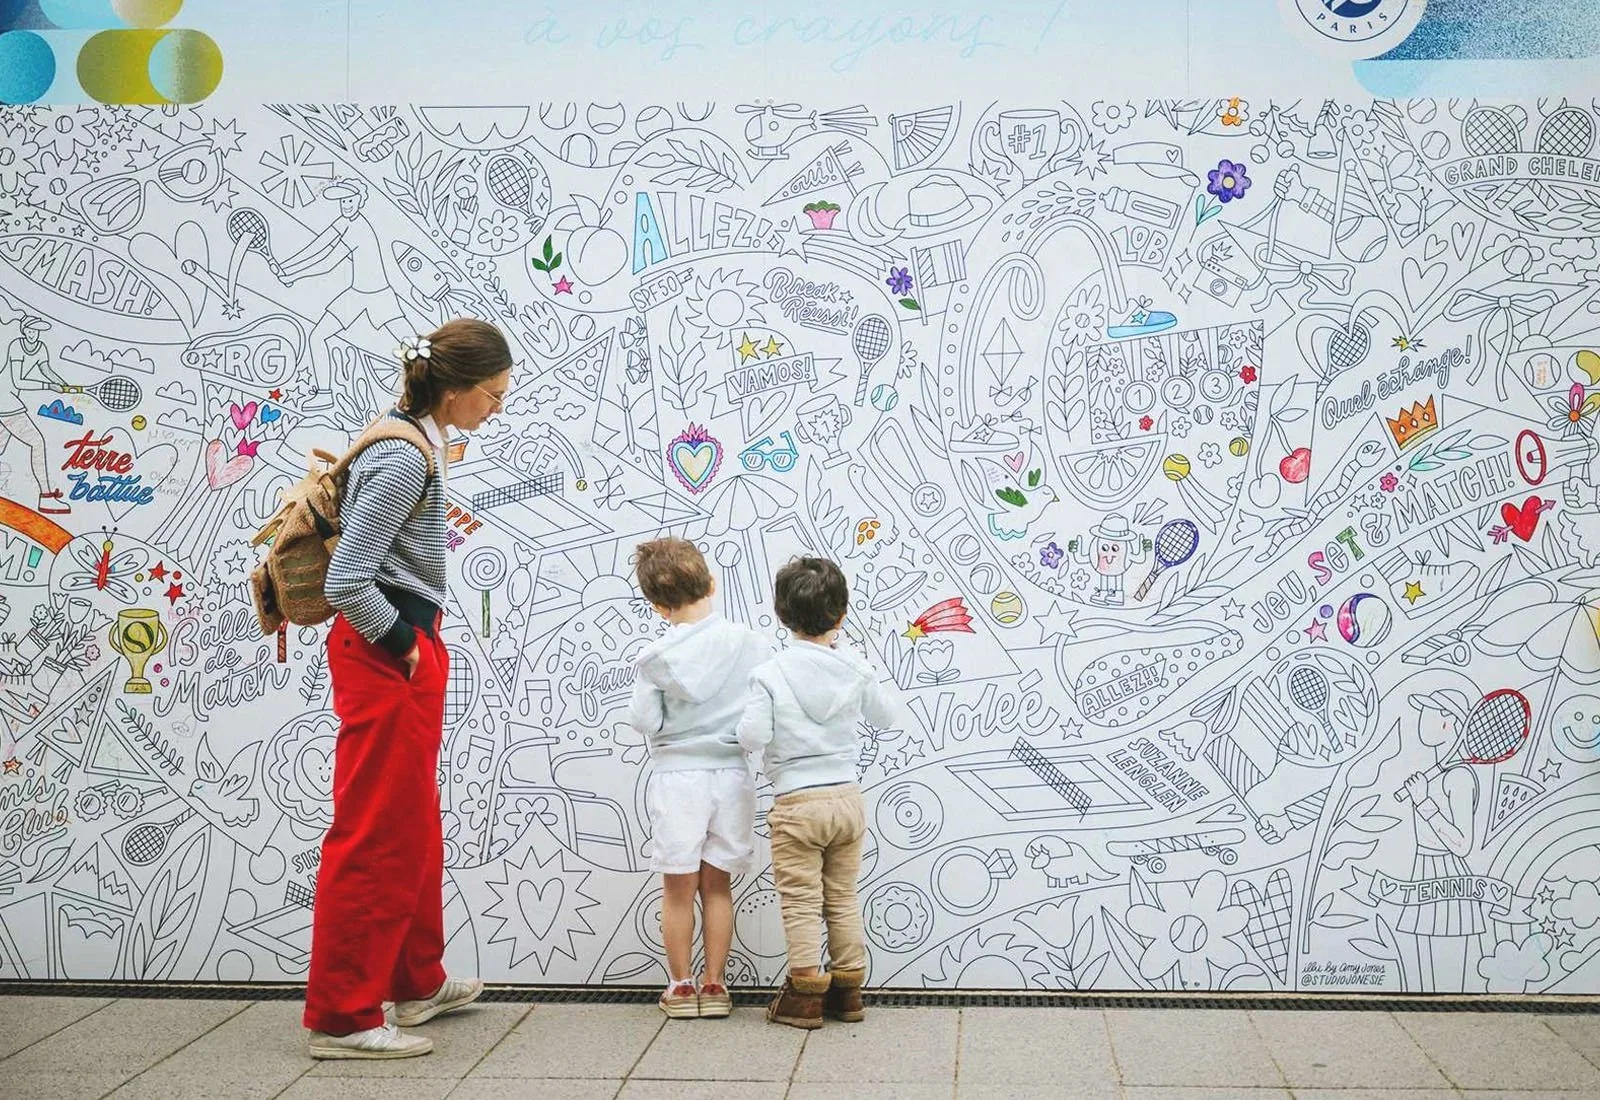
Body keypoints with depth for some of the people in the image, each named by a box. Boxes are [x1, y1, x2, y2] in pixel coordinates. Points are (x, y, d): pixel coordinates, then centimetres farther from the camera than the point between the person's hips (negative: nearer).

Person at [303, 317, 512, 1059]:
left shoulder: (417, 442, 9)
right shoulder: (405, 460, -21)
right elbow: (346, 583, -26)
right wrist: (400, 642, -12)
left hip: (403, 649, 10)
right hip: (383, 656, -10)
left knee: (414, 825, 19)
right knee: (376, 833, -2)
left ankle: (418, 982, 34)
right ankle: (343, 1016, 7)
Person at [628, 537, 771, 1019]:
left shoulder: (655, 658, -9)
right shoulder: (749, 643, -6)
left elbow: (645, 722, -8)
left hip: (677, 776, -2)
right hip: (731, 775, 2)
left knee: (678, 887, 9)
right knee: (717, 885, 12)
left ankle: (681, 986, 17)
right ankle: (714, 985, 16)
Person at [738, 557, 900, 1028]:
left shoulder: (770, 675, -13)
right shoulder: (857, 670, -2)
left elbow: (752, 736, -18)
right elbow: (887, 717, 11)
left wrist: (749, 726, 5)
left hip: (796, 803, -4)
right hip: (847, 798, 4)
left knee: (800, 901, 5)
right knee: (843, 898, 16)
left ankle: (806, 993, 9)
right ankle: (848, 987, 22)